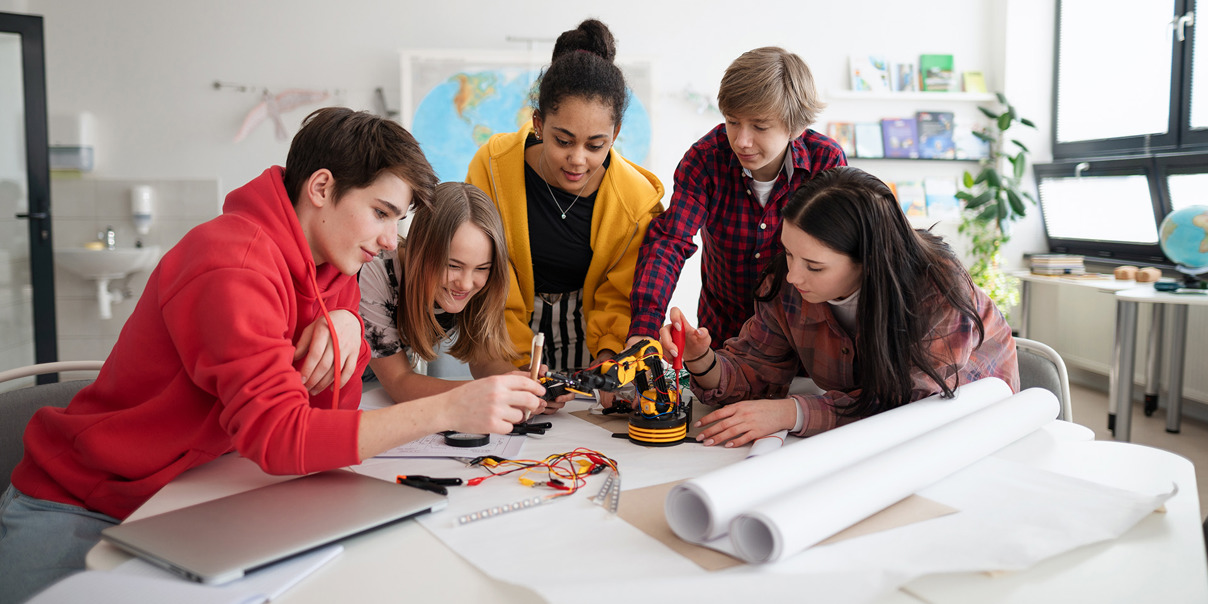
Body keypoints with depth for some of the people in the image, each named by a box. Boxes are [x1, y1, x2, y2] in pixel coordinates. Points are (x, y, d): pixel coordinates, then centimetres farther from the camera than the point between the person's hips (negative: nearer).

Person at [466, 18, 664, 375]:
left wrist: (608, 352, -19)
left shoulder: (639, 199, -15)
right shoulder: (493, 165, -15)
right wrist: (517, 360, -17)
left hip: (587, 328, 0)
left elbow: (620, 295, -2)